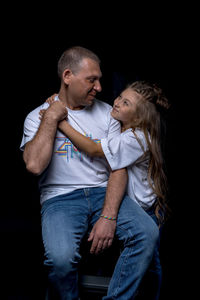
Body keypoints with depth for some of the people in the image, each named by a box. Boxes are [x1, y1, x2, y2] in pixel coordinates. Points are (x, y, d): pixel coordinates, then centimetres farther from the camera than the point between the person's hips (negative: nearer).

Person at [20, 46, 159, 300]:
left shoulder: (105, 113, 10)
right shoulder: (38, 117, 4)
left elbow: (119, 167, 1)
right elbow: (34, 165, -15)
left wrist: (108, 217, -13)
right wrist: (51, 117, -8)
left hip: (103, 192, 3)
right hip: (60, 198, -3)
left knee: (148, 233, -24)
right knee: (61, 257, -32)